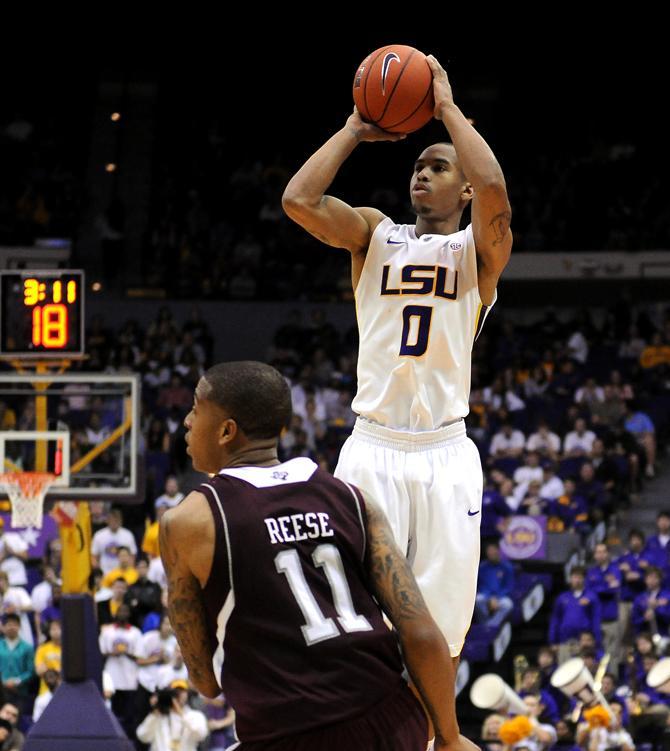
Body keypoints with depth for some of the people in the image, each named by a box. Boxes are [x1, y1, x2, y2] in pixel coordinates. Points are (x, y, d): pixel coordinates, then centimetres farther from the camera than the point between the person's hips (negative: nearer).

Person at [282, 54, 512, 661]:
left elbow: (493, 188, -19)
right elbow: (298, 200, -7)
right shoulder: (374, 235, 10)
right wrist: (355, 131, 1)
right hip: (373, 450, 1)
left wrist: (447, 106, -9)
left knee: (439, 627, 1)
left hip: (446, 454, -1)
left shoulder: (479, 248, 4)